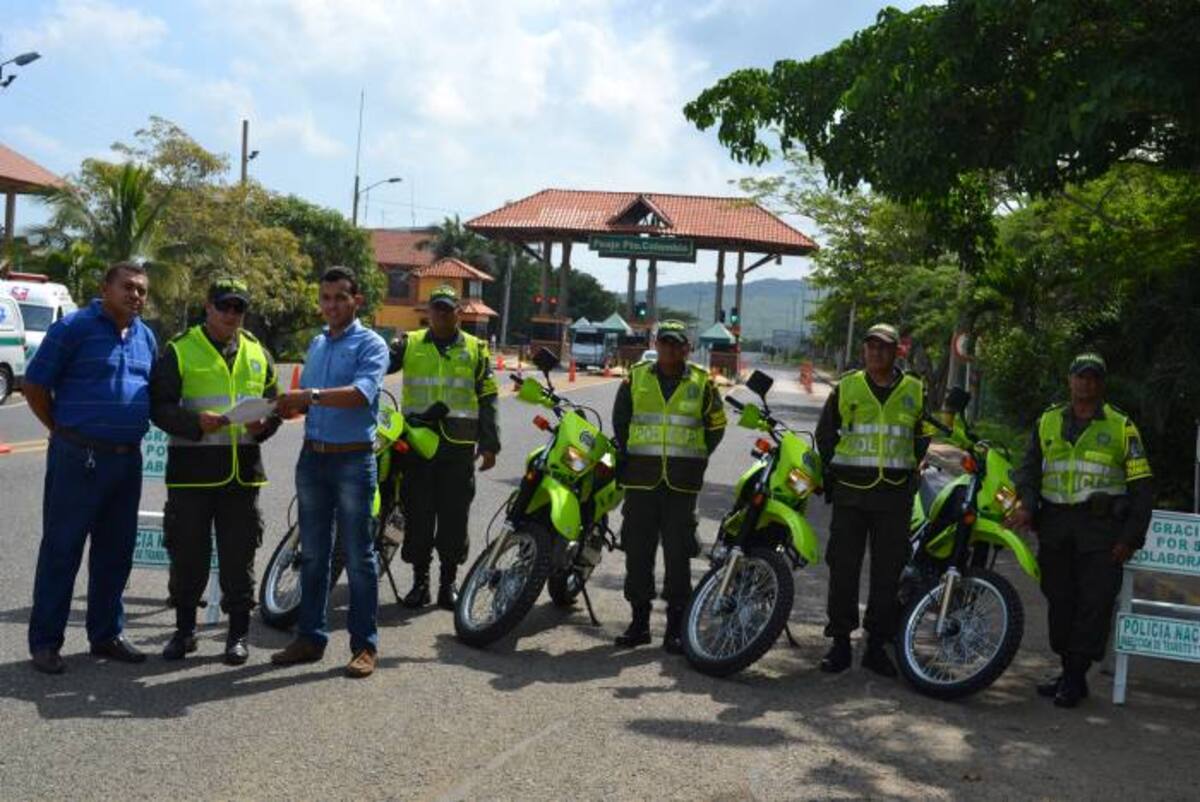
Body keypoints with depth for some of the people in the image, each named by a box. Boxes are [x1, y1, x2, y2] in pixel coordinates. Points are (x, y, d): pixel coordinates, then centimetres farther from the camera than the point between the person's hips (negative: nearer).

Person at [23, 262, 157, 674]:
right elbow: (34, 385, -5)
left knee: (115, 551, 12)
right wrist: (64, 431, -2)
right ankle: (45, 640, 9)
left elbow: (156, 394, 22)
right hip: (78, 458, -6)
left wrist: (133, 433, 12)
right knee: (61, 549, 0)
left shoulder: (146, 337, 13)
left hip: (128, 458, 6)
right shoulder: (74, 327, -7)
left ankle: (106, 634, 23)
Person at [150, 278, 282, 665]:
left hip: (243, 469, 3)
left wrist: (264, 424, -3)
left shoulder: (258, 354, 14)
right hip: (192, 468, -3)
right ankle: (184, 629, 21)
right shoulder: (180, 350, 2)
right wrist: (196, 422, -20)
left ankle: (238, 632, 16)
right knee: (188, 553, 5)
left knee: (239, 555, 6)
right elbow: (159, 406, -3)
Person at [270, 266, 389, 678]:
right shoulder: (316, 344, 17)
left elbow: (361, 393, -23)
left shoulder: (370, 344, -6)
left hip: (353, 459, -6)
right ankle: (310, 636, 21)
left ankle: (364, 644, 6)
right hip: (313, 457, 7)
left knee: (358, 557, -1)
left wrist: (312, 395, -33)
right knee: (312, 554, 12)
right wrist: (282, 408, -2)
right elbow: (306, 399, 19)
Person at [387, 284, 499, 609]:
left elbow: (487, 399, 7)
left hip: (459, 446, 0)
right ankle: (419, 580, 16)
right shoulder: (409, 345, 8)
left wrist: (489, 444, 3)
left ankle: (448, 581, 15)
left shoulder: (476, 349, 8)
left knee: (454, 516, 4)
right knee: (418, 513, 5)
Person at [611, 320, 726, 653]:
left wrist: (693, 460, 6)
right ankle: (639, 621, 15)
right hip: (641, 478, 2)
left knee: (678, 552, -1)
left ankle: (676, 626, 6)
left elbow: (715, 426, 12)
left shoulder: (702, 383, 5)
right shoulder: (636, 377, 8)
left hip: (682, 482, -1)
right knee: (638, 549, 4)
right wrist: (630, 456, 10)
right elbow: (620, 419, 18)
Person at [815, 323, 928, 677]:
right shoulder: (846, 388, 5)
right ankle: (840, 643, 9)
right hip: (850, 493, -1)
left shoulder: (916, 392, 7)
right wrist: (834, 471, 9)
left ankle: (877, 644, 14)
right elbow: (825, 433, 14)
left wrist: (907, 470, 10)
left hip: (895, 494, 1)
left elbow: (923, 437, 19)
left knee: (889, 572, 4)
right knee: (843, 568, 0)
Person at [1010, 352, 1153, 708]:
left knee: (1094, 602, -7)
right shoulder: (1047, 422, 14)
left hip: (1101, 529, -3)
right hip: (1055, 525, 3)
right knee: (1060, 601, 6)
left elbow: (1141, 487, 4)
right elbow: (1029, 469, 14)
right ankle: (1068, 671, 15)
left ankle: (1076, 677, -2)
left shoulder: (1121, 426, 5)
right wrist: (1026, 505, -7)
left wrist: (1130, 538, -4)